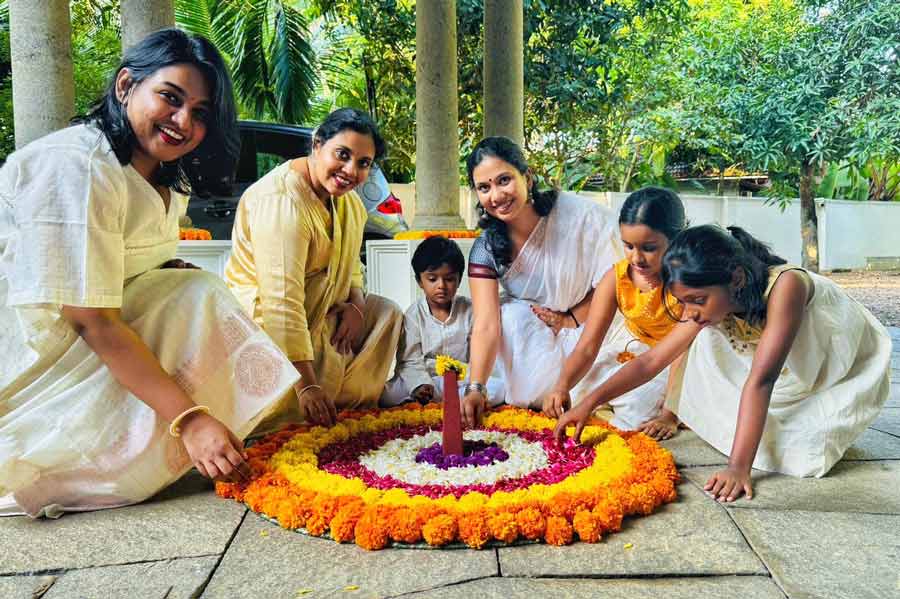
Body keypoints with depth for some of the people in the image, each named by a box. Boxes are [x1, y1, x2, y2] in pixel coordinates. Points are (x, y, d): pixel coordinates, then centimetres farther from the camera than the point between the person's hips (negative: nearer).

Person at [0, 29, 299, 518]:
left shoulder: (166, 180, 6)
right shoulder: (75, 167, -24)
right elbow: (93, 322, -27)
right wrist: (189, 418, -29)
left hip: (90, 349, 9)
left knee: (199, 290, -6)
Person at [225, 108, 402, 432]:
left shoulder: (347, 200, 3)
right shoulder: (282, 200, -27)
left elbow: (350, 264, 14)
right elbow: (282, 304, -35)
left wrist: (356, 304, -10)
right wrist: (307, 386, -37)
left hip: (317, 314, 9)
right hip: (263, 323, -9)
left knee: (387, 312, 2)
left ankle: (349, 403, 4)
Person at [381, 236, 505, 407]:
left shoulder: (468, 309, 3)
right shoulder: (414, 315, -1)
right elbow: (410, 361, -5)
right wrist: (420, 385, -24)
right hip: (424, 378, -2)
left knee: (499, 389, -28)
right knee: (386, 395, -27)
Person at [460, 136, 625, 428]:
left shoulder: (582, 215, -24)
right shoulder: (486, 248, -15)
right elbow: (485, 325, -24)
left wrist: (570, 320, -15)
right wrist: (476, 388, -35)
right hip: (532, 332, 3)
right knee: (514, 314, -28)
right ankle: (529, 401, -9)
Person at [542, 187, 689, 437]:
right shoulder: (615, 279, -16)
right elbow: (587, 348, -17)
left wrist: (671, 415, -31)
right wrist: (561, 387, -35)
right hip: (632, 351, 4)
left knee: (636, 407, -25)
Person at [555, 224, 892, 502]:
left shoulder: (786, 285, -36)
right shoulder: (713, 303, -17)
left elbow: (760, 381, -40)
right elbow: (652, 359, -15)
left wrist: (738, 467, -41)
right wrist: (589, 403, -21)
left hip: (853, 375, -5)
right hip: (790, 378, 5)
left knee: (796, 451, -26)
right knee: (706, 337, -14)